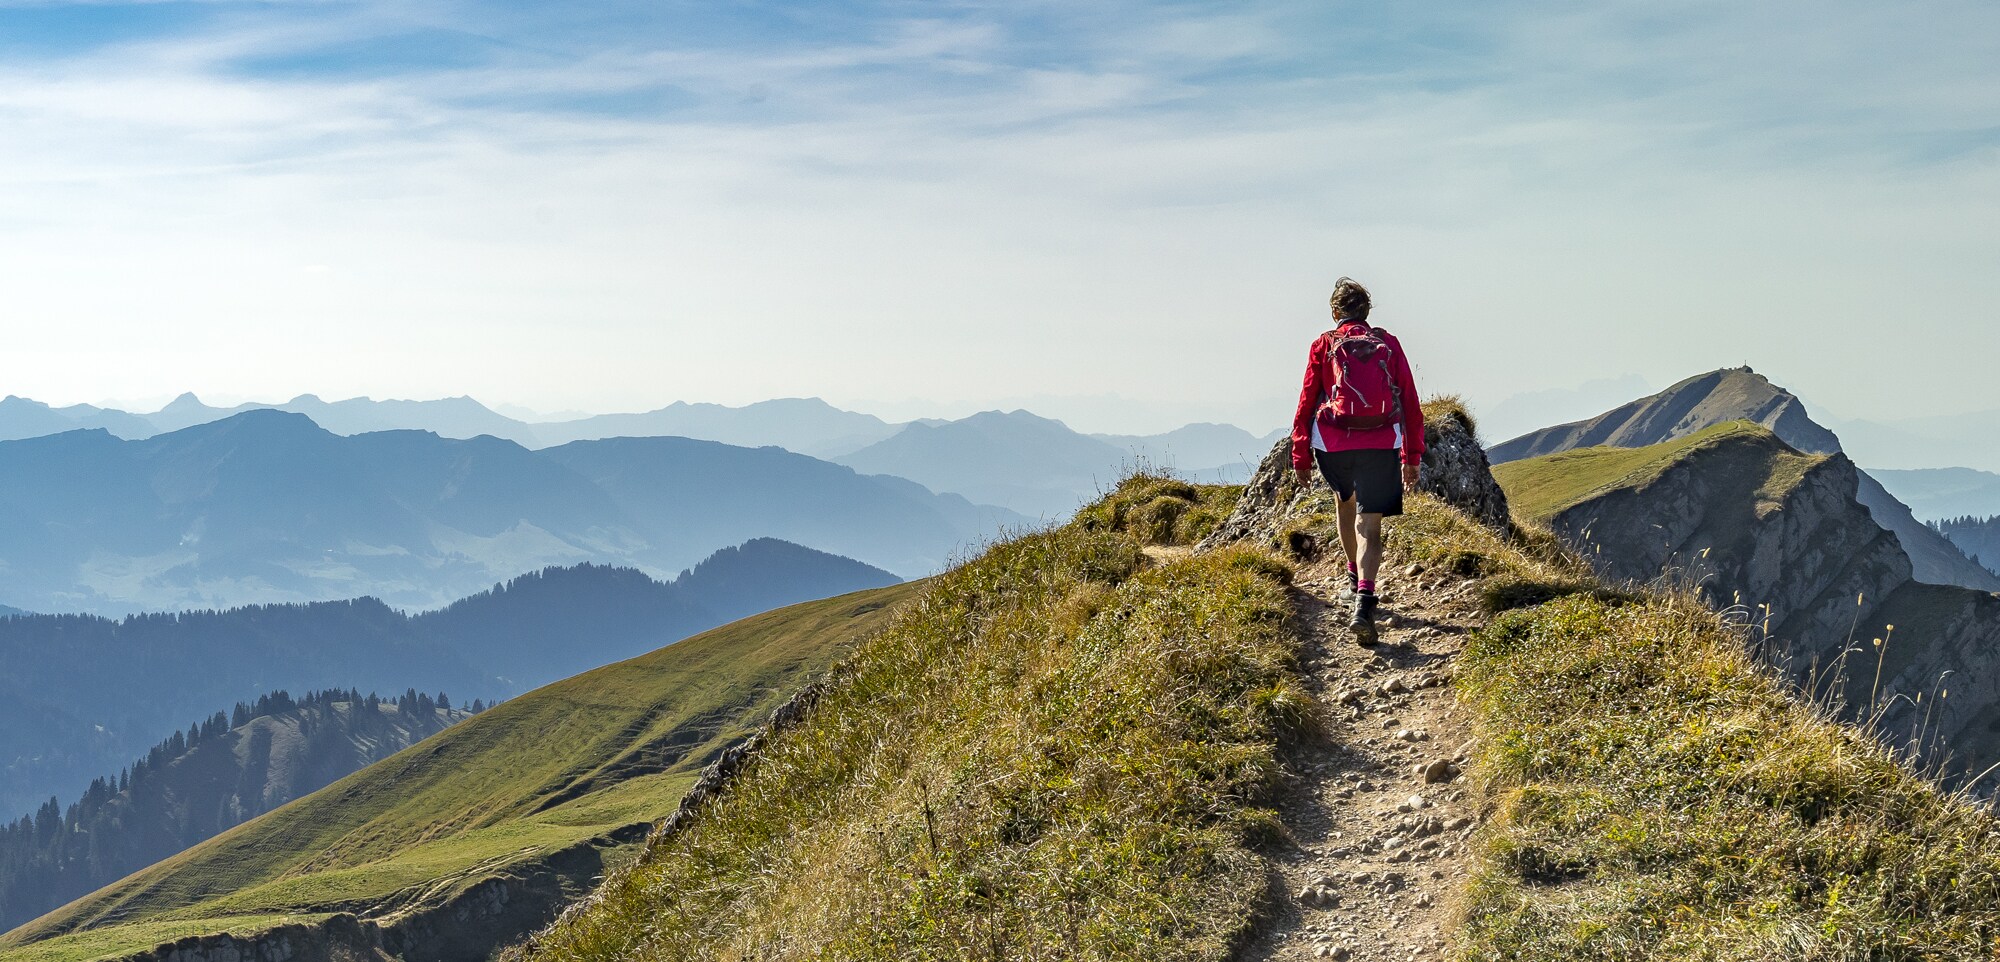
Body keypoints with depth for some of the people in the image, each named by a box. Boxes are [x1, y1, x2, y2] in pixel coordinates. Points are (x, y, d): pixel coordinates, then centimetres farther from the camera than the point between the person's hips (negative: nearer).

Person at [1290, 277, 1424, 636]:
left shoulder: (1324, 345, 6)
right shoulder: (1389, 344, 9)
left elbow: (1307, 401, 3)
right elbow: (1410, 402, 7)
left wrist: (1300, 456, 8)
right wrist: (1412, 457, 12)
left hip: (1332, 443, 1)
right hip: (1382, 445, -1)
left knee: (1346, 501, 30)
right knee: (1370, 526, -3)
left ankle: (1354, 576, 40)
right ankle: (1364, 600, -23)